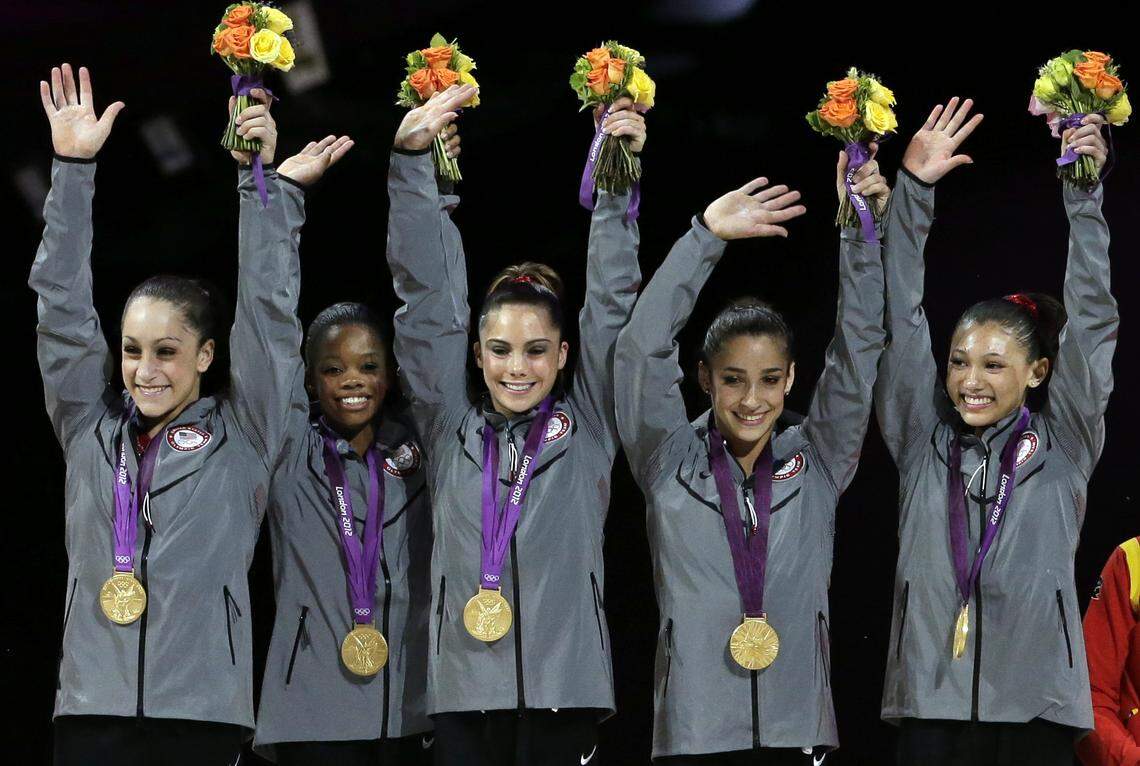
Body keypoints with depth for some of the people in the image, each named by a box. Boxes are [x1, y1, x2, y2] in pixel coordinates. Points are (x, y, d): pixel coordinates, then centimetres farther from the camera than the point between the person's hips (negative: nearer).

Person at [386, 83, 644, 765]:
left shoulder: (588, 427, 10)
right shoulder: (451, 429, 12)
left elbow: (611, 304, 4)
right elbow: (428, 301, 7)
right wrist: (412, 160, 1)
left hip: (565, 687, -1)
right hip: (464, 689, 1)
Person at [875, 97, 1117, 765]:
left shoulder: (1062, 447, 7)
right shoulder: (923, 445, 11)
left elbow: (1092, 317, 1)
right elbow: (903, 323, 7)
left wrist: (1084, 194, -6)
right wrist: (913, 190, 1)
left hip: (1035, 704, -1)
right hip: (932, 695, 1)